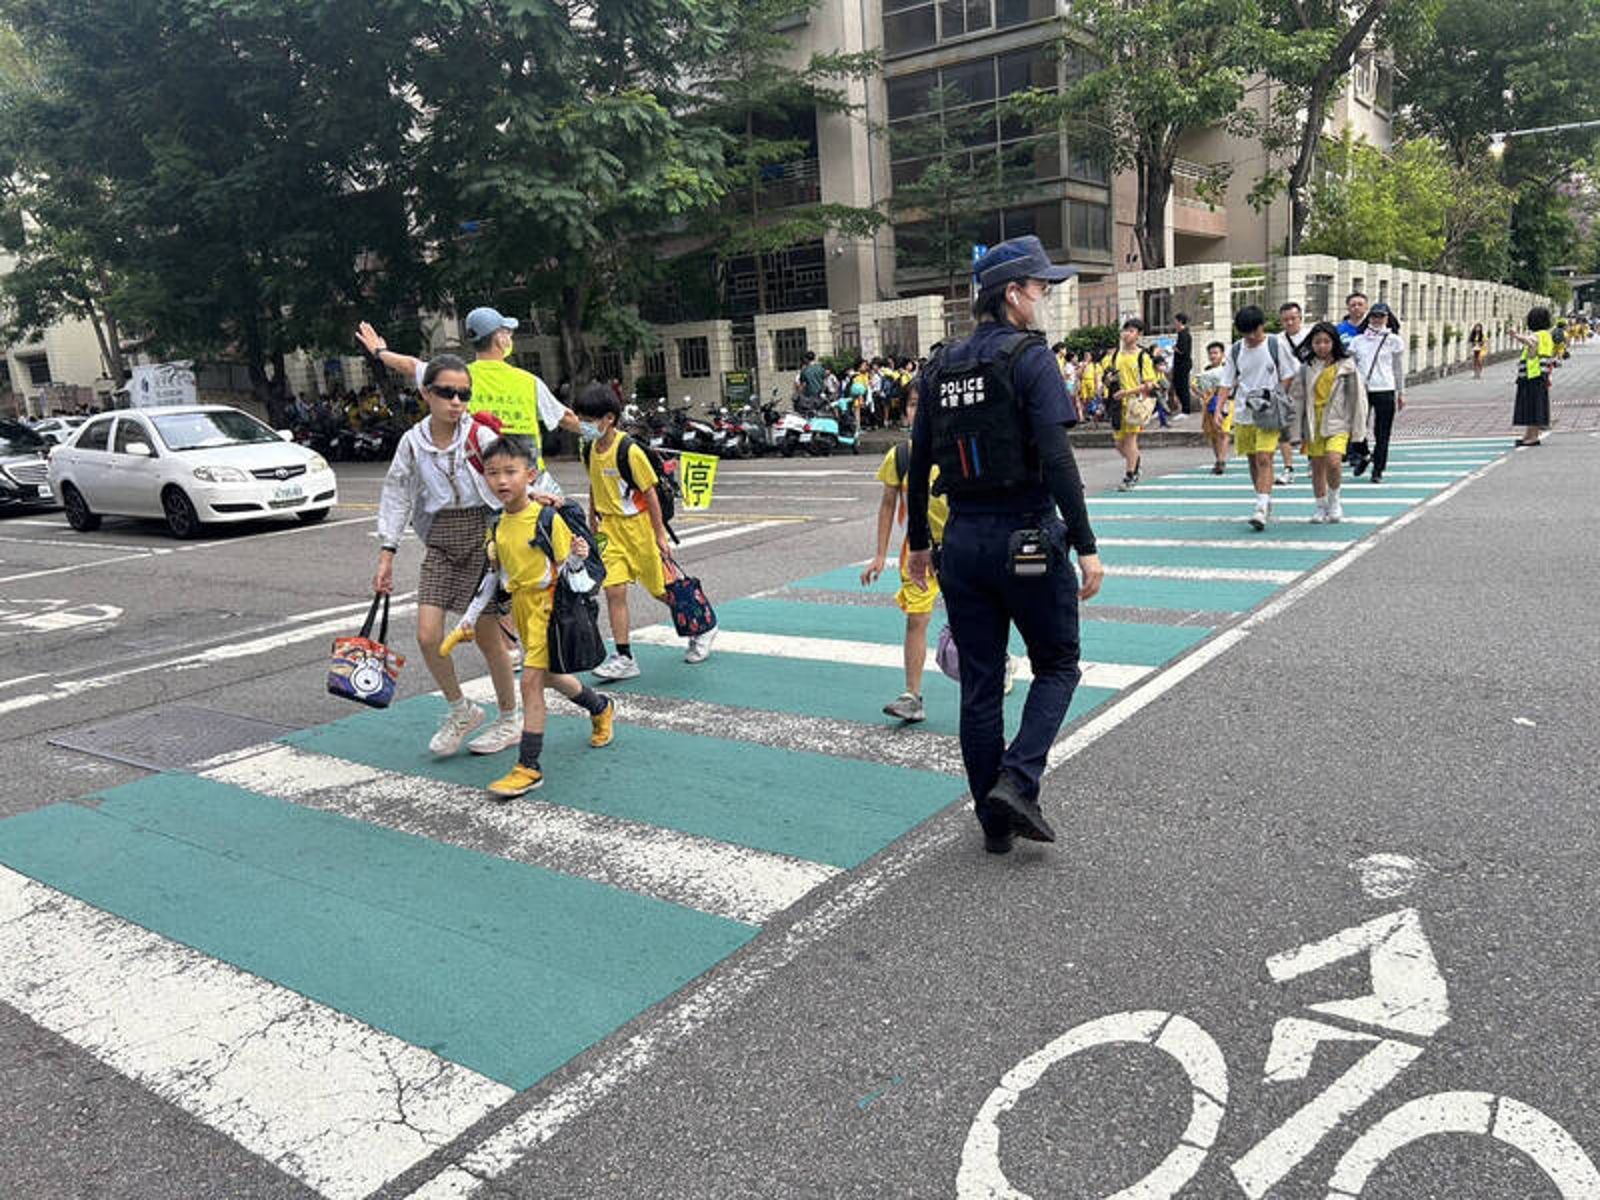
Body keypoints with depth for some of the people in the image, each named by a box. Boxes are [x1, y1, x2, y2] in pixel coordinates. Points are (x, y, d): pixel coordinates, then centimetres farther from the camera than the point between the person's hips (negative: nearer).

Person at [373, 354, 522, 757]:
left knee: (487, 636, 3)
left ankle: (510, 720, 23)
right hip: (440, 545, 3)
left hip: (482, 535, -3)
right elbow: (396, 498, 5)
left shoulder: (478, 435, -7)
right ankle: (461, 710, 20)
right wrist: (386, 557, 2)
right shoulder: (413, 443, 2)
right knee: (427, 636, -5)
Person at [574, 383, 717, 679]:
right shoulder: (589, 449, 2)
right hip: (610, 527, 6)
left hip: (639, 524, -6)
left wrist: (660, 534, -15)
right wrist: (593, 518, 23)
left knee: (661, 589, 6)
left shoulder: (629, 450, -19)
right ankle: (624, 658, -1)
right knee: (614, 590, -6)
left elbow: (650, 491, -16)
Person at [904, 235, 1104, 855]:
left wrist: (918, 542, 21)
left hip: (962, 541, 6)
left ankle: (994, 819, 21)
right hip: (1027, 538, -5)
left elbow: (918, 464, 12)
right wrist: (1085, 544, -16)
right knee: (1057, 665, 14)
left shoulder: (940, 368, 9)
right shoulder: (1029, 358, -10)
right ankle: (1016, 781, -4)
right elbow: (1056, 458, -19)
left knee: (979, 683, 12)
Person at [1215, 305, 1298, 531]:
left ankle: (1261, 508, -20)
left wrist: (1276, 398, -10)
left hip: (1268, 414, -4)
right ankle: (1265, 503, 27)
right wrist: (1218, 408, -7)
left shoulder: (1275, 347, -2)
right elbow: (1227, 383, 6)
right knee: (1252, 460, 11)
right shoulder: (1234, 351, 6)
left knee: (1264, 459, -15)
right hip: (1243, 413, 4)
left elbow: (1287, 376, 4)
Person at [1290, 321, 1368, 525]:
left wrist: (1356, 426, 2)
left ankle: (1334, 501, 2)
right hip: (1314, 423, 3)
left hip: (1337, 422, -3)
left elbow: (1356, 396, 4)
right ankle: (1321, 507, 22)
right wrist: (1300, 430, 7)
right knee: (1317, 467, 7)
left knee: (1333, 461, -20)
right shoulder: (1306, 368, 6)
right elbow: (1299, 398, 10)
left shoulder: (1346, 365, 0)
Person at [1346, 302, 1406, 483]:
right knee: (1356, 427, -8)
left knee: (1382, 434, 1)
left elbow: (1399, 369, 12)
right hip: (1361, 389, 1)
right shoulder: (1357, 340, 9)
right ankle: (1363, 455, 23)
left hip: (1385, 390, -1)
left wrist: (1401, 393, 13)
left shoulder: (1394, 340, 6)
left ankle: (1378, 471, 11)